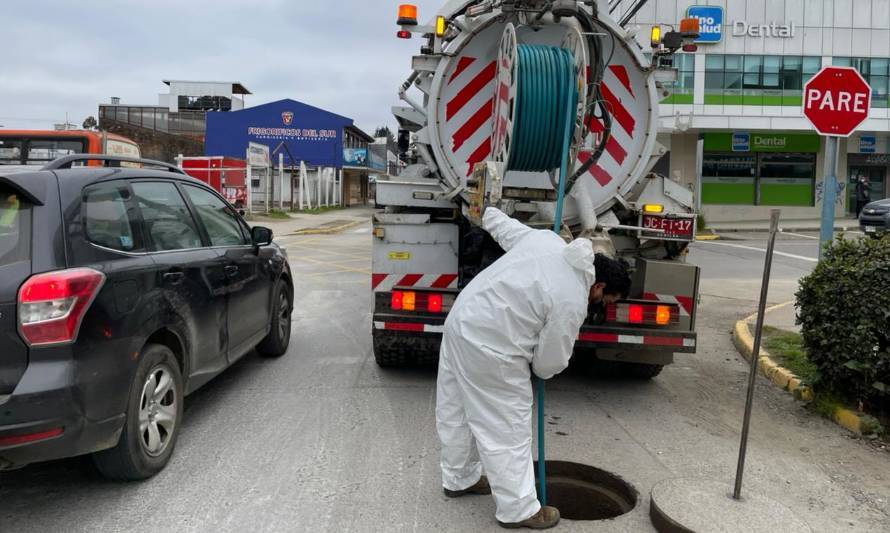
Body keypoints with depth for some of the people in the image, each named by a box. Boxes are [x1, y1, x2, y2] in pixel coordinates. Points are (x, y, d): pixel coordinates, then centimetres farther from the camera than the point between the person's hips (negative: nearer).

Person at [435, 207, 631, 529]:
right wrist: (543, 369, 16)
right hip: (490, 349, -9)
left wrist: (490, 214, 40)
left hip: (460, 321, 9)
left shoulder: (544, 237, 1)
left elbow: (498, 222, 18)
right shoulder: (572, 303, -17)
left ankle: (459, 479, 42)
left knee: (455, 412, 22)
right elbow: (550, 363, -7)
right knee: (507, 430, 6)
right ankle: (518, 510, 20)